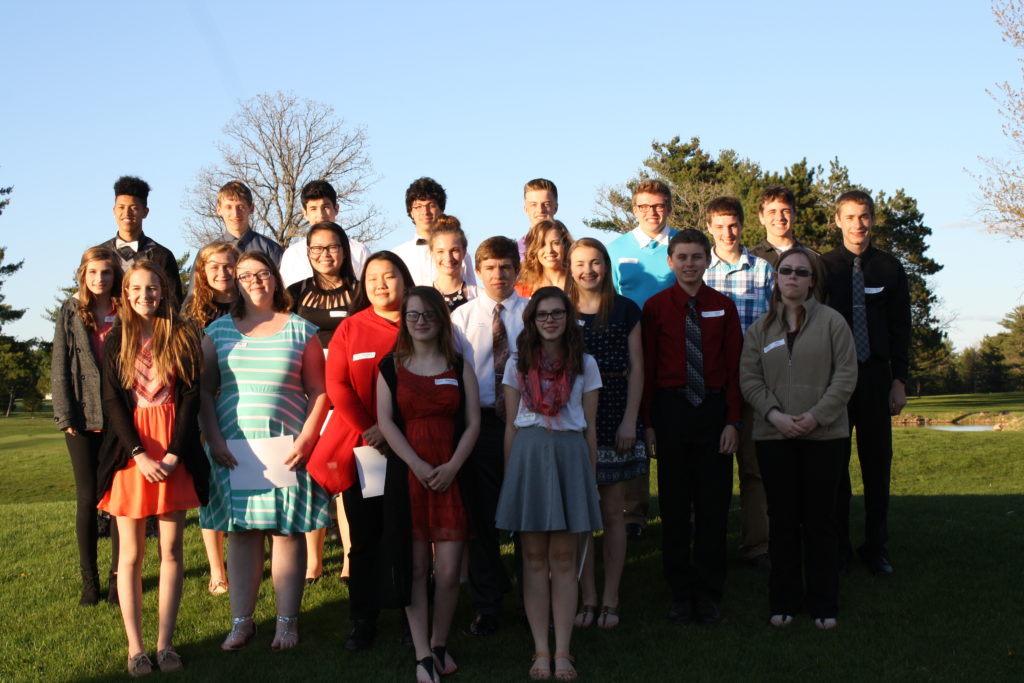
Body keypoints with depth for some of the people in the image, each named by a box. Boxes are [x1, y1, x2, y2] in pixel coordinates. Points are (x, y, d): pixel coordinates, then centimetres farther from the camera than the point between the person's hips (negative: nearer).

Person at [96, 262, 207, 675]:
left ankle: (165, 643, 9)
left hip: (174, 452, 0)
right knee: (131, 554, 3)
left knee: (171, 550, 3)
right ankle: (135, 647, 7)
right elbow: (112, 402, 0)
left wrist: (173, 454, -11)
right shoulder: (116, 342, 6)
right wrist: (139, 455, -12)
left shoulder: (183, 338, 5)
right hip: (130, 451, 0)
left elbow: (191, 397, 0)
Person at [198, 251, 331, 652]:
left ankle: (287, 621, 6)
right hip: (233, 450, 1)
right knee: (240, 533, 3)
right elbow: (204, 392, 7)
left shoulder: (300, 330, 7)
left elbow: (319, 392, 3)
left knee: (287, 532, 0)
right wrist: (214, 440, -4)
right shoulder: (218, 331, 11)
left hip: (286, 449, -1)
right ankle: (241, 621, 9)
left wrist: (305, 439, -9)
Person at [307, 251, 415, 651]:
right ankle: (363, 621, 11)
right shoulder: (351, 328, 6)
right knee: (364, 535, 4)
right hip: (359, 447, 1)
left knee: (404, 532, 0)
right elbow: (337, 385, 0)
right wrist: (368, 431, -9)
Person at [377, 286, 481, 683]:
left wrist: (452, 466, -9)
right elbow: (385, 420, -1)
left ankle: (439, 645, 16)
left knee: (449, 571, -3)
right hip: (407, 474, 0)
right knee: (416, 568, -1)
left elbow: (473, 422, 5)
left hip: (451, 476, 1)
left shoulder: (459, 367, 9)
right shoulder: (391, 367, 7)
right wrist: (417, 465, -12)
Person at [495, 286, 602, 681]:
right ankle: (541, 651, 6)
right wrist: (509, 474, 6)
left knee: (563, 558, 1)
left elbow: (590, 426, 9)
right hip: (528, 453, 0)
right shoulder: (518, 363, 9)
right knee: (534, 557, 1)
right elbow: (511, 424, 9)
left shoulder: (585, 364, 8)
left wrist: (590, 476, 6)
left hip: (570, 454, 0)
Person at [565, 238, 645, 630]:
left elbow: (636, 368, 3)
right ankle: (588, 597, 13)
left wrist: (630, 420, -6)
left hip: (615, 417, -1)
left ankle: (610, 599, 11)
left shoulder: (625, 311, 5)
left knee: (612, 512, 3)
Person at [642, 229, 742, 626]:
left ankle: (709, 594, 15)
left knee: (713, 504, 5)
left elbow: (734, 366, 4)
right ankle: (680, 593, 15)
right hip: (671, 409, -1)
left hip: (714, 408, 1)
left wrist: (732, 420, -4)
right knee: (674, 504, 5)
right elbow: (647, 367, 0)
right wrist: (648, 423, -5)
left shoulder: (723, 307, 5)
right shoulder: (656, 307, 1)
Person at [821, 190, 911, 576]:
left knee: (877, 462, 4)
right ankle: (838, 547, 10)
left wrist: (900, 379, 0)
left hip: (876, 375, 1)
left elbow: (900, 328, 7)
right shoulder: (823, 266, 3)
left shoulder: (889, 268, 7)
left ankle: (875, 548, 12)